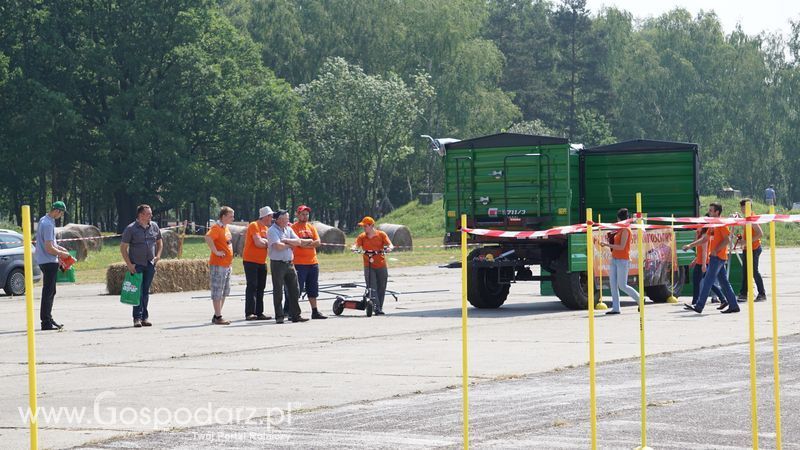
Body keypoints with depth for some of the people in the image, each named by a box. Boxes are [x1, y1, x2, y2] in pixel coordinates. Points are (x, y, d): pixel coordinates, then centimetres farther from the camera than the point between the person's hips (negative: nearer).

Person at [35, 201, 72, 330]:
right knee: (48, 292, -7)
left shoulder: (44, 220, 11)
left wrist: (58, 247, 16)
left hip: (45, 261, 10)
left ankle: (48, 318, 24)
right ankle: (46, 322, -6)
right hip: (49, 261, -10)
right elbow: (49, 248, -23)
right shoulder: (48, 224, -20)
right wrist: (61, 254, -8)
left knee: (50, 291, 17)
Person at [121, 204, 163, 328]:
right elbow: (123, 247, -5)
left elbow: (159, 242, 23)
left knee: (146, 291, 8)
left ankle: (145, 317, 14)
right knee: (138, 291, -10)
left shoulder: (154, 227, 8)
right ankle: (137, 318, -9)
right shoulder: (131, 229, -7)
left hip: (150, 264, 4)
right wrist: (129, 264, -12)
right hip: (136, 265, -4)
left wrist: (158, 255, 6)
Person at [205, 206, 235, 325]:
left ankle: (217, 315, 21)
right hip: (218, 263, -10)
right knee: (217, 291, -6)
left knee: (225, 291, 14)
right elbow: (208, 238, -33)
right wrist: (216, 252, -27)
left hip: (227, 264, 10)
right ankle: (218, 317, -4)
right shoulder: (216, 228, -15)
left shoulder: (226, 227, 15)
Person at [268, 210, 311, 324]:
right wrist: (290, 245, -4)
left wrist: (286, 241, -12)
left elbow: (298, 242, 3)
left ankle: (295, 315, 12)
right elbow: (278, 246, -21)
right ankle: (279, 316, 6)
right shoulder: (272, 231, -9)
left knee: (294, 290, 6)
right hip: (277, 264, -7)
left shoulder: (288, 229, 13)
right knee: (278, 291, 0)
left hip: (290, 263, 7)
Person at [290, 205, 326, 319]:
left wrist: (305, 243, -11)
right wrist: (310, 242, -13)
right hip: (299, 263, -6)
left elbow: (318, 242, 5)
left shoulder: (311, 227, 15)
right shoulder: (293, 227, -3)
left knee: (313, 289, 12)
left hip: (313, 263, 6)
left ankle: (315, 311, 19)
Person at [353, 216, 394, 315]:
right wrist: (354, 248, -34)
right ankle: (377, 308, -16)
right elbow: (357, 244, -11)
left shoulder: (381, 235, 1)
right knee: (372, 288, -12)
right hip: (368, 266, 0)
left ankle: (380, 308, 22)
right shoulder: (362, 237, 3)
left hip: (381, 265, 0)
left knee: (381, 288, 8)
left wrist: (389, 248, -32)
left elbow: (390, 245, -9)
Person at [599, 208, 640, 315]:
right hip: (615, 260, 9)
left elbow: (622, 246, -19)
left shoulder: (625, 230, -12)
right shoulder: (620, 230, 16)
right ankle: (615, 308, 1)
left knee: (622, 286, -7)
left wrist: (607, 245, -18)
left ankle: (640, 300, 9)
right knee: (613, 284, 1)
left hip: (622, 261, -9)